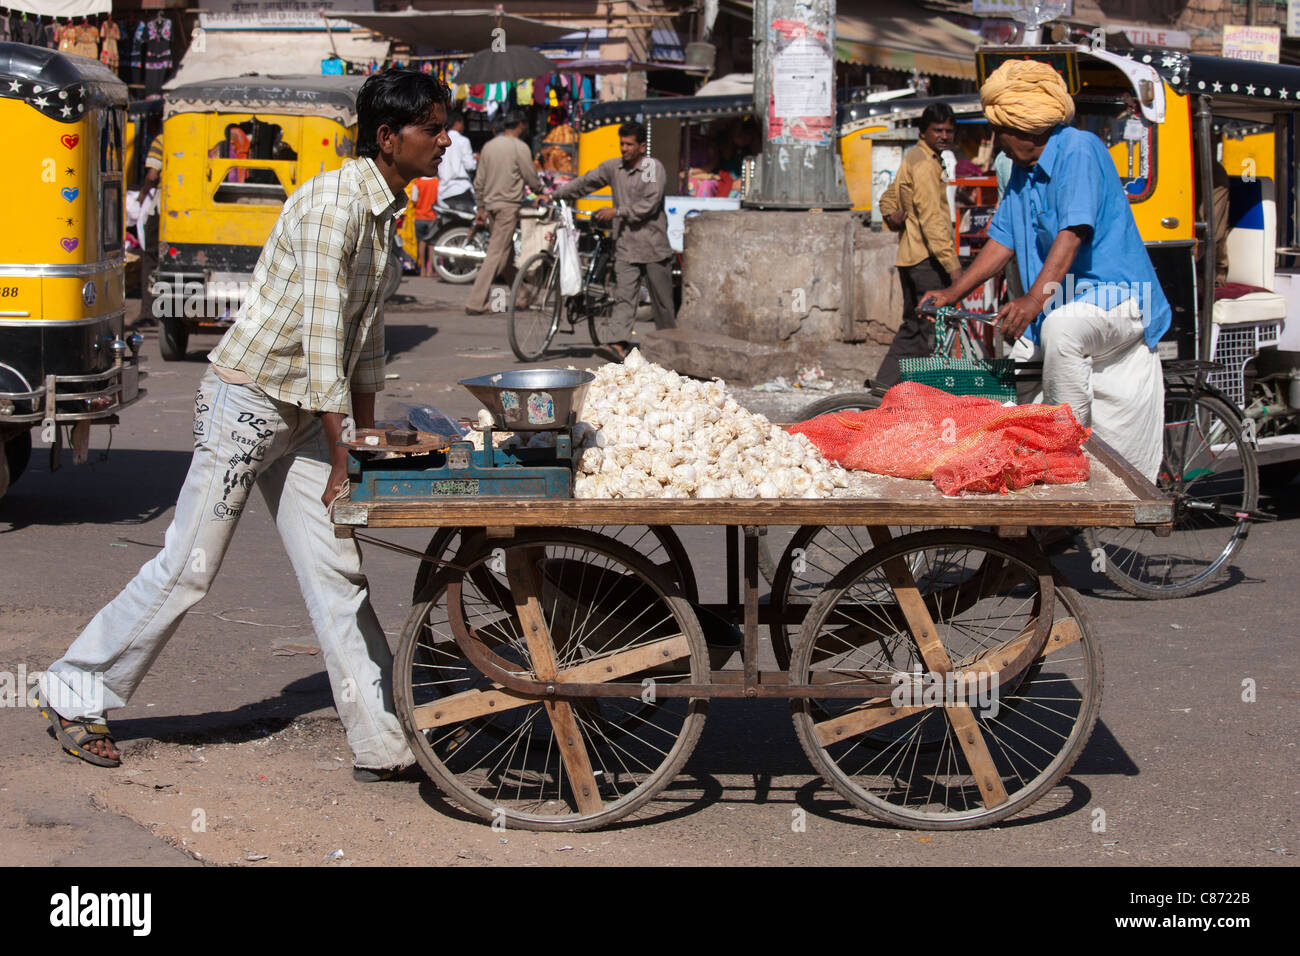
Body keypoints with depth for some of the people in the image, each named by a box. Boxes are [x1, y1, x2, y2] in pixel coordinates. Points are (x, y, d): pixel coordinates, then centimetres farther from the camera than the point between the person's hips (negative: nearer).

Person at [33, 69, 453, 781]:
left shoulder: (387, 211, 8)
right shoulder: (333, 203, -21)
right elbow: (321, 336, -22)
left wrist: (368, 438, 15)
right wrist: (341, 461, -19)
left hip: (301, 413, 8)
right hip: (246, 398, -8)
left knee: (336, 570, 3)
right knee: (188, 568, -2)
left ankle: (382, 743, 3)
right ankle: (72, 693, 15)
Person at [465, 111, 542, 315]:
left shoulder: (489, 146, 10)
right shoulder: (519, 147, -10)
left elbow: (479, 181, 13)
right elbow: (531, 178, -6)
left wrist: (481, 208, 20)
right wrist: (540, 190, 16)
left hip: (490, 204, 8)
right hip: (509, 204, -7)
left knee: (507, 252, 17)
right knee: (497, 254, -8)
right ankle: (476, 303, -13)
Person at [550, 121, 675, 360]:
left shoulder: (654, 168, -6)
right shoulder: (613, 167, 8)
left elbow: (649, 205, -16)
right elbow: (585, 183, 16)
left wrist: (617, 212, -20)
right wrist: (554, 195, 11)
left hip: (654, 245, -3)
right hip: (625, 245, 3)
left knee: (662, 299, 7)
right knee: (623, 296, -11)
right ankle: (618, 343, -23)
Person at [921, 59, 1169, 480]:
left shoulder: (1078, 150, -15)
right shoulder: (1022, 171, 13)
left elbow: (1073, 232, -26)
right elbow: (1003, 240, 20)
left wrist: (1036, 297, -35)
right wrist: (952, 294, 14)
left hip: (1118, 296, -9)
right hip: (1071, 302, 9)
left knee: (1062, 326, -37)